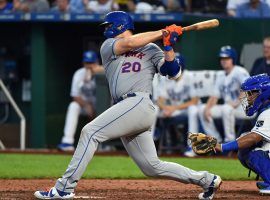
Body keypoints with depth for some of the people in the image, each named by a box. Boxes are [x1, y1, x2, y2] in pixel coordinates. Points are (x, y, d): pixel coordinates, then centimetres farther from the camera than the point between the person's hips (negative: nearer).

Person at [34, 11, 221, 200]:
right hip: (127, 108, 6)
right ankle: (207, 180, 15)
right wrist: (162, 33, 4)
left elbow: (173, 72, 2)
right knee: (152, 167, 4)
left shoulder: (151, 49, 13)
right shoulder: (108, 46, 23)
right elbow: (129, 43, 3)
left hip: (139, 104, -6)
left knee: (90, 132, -19)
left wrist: (168, 47, -11)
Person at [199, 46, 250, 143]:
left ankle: (230, 141, -25)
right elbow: (214, 97, 11)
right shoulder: (220, 76, 14)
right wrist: (207, 108, -7)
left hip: (246, 108, -8)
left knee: (227, 109, -38)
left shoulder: (239, 72, -11)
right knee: (202, 109, -2)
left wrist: (237, 103, -33)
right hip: (228, 107, 8)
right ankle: (217, 141, -1)